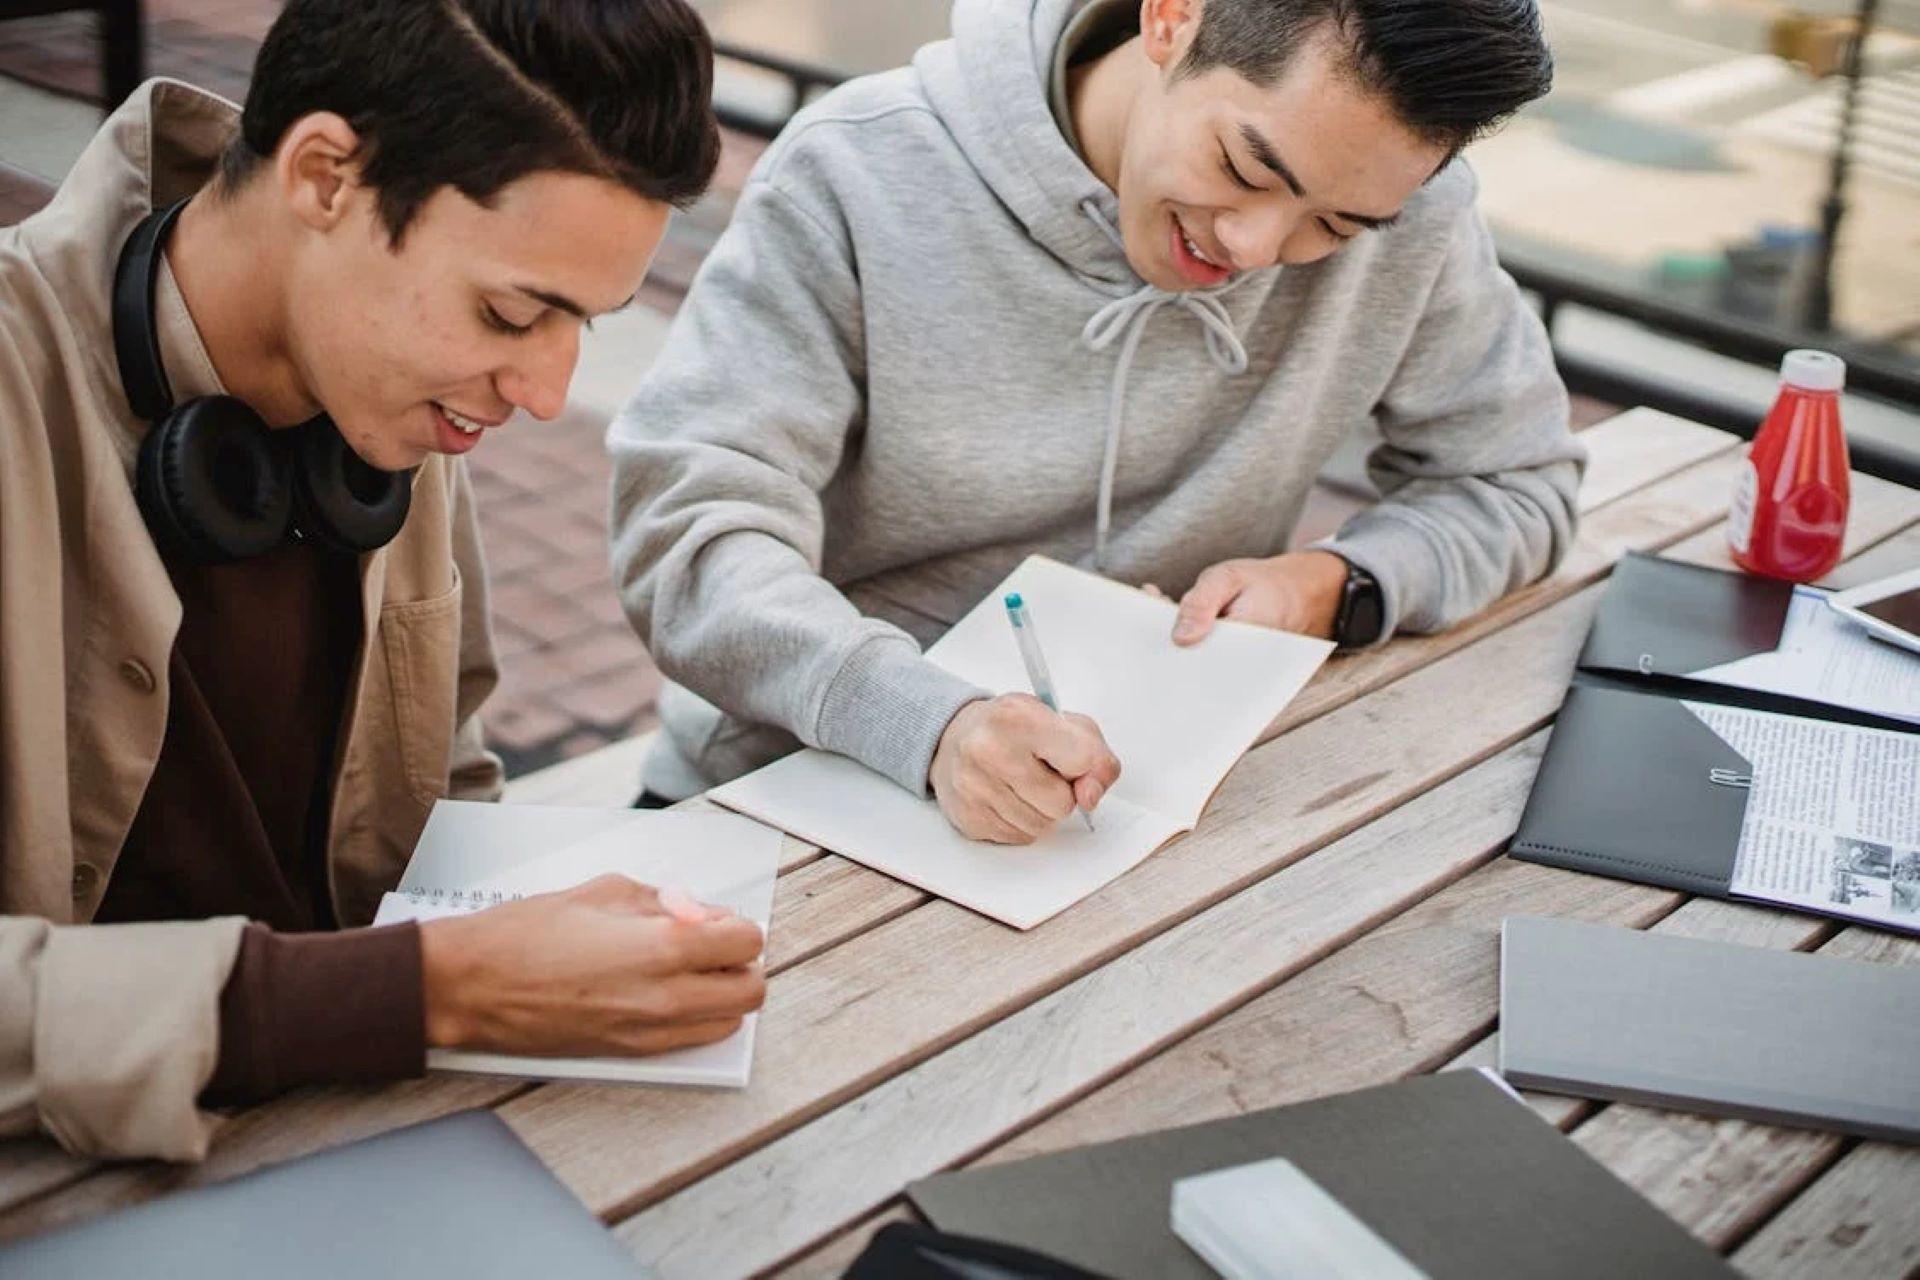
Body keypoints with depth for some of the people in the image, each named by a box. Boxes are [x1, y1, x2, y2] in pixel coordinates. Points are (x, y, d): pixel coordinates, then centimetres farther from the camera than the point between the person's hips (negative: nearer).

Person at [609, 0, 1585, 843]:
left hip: (1128, 794, 2)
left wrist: (1340, 588, -13)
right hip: (796, 792, -2)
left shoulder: (1406, 211, -6)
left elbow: (1519, 484, 7)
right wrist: (933, 722, -37)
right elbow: (686, 529, -20)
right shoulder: (860, 171, -15)